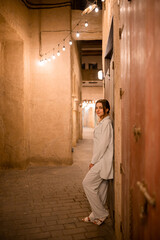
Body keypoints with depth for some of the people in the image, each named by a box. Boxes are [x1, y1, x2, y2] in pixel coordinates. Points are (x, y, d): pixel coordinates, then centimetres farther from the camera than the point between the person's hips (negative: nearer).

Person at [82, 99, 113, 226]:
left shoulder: (107, 122, -14)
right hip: (101, 160, 9)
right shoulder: (102, 122, 16)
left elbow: (104, 144, -19)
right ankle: (97, 215, 23)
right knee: (100, 187, 13)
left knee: (87, 183, -6)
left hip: (103, 160, -9)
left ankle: (101, 213, 5)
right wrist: (94, 161, 16)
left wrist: (93, 161, -15)